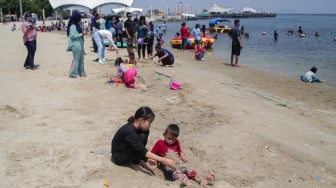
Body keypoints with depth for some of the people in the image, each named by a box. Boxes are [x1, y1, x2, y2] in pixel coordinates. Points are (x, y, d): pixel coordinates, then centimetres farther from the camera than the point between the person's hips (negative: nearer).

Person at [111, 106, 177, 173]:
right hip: (118, 157, -8)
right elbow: (143, 151, -36)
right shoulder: (129, 131, -32)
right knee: (142, 137, -26)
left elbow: (142, 148, 1)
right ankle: (134, 163, -8)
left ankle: (138, 160, -1)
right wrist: (164, 160, -38)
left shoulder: (140, 128, -5)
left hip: (126, 150, 8)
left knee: (145, 132, -6)